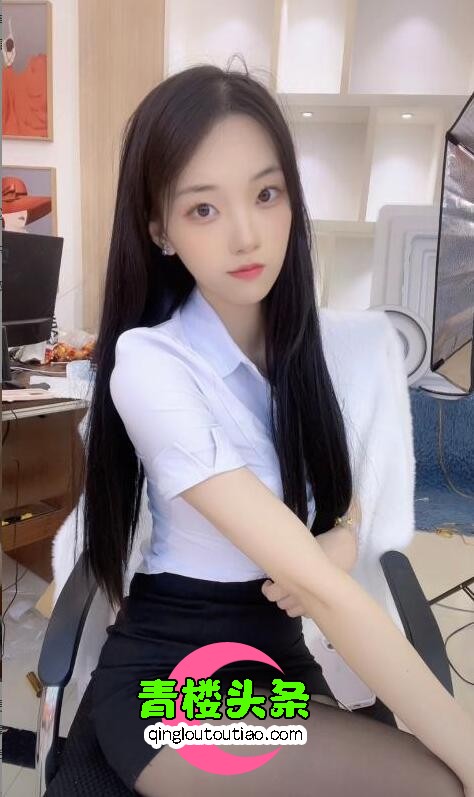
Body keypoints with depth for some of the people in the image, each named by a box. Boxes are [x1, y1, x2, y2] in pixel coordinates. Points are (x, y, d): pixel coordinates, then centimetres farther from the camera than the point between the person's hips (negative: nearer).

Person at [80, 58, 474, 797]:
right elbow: (319, 589, -28)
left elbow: (343, 509, 7)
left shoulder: (298, 340, -1)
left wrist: (332, 550, -16)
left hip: (280, 654, 6)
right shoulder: (151, 365, -23)